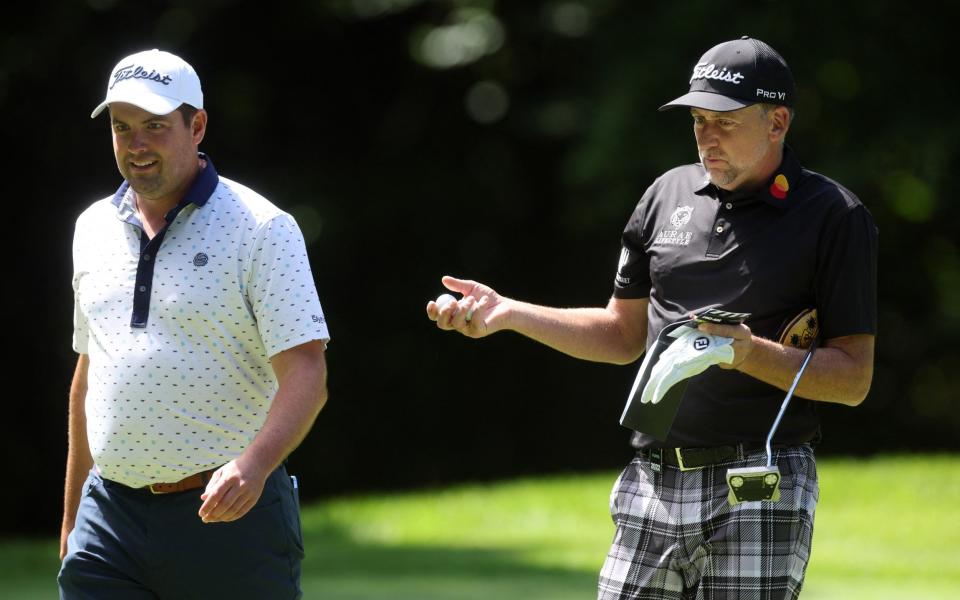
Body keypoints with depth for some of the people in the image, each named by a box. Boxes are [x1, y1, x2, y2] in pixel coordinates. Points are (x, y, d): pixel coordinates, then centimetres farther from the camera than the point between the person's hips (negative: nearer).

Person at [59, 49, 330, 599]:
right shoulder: (94, 228, 13)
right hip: (111, 514, 4)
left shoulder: (261, 229, -5)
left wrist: (254, 464, -30)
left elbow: (307, 374, -13)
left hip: (231, 513, -4)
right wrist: (72, 513, 21)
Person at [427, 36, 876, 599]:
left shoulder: (834, 216, -3)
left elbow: (854, 378, -5)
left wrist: (751, 353, -20)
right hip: (653, 485, 5)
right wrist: (508, 313, 12)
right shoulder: (669, 194, 14)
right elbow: (624, 335, 22)